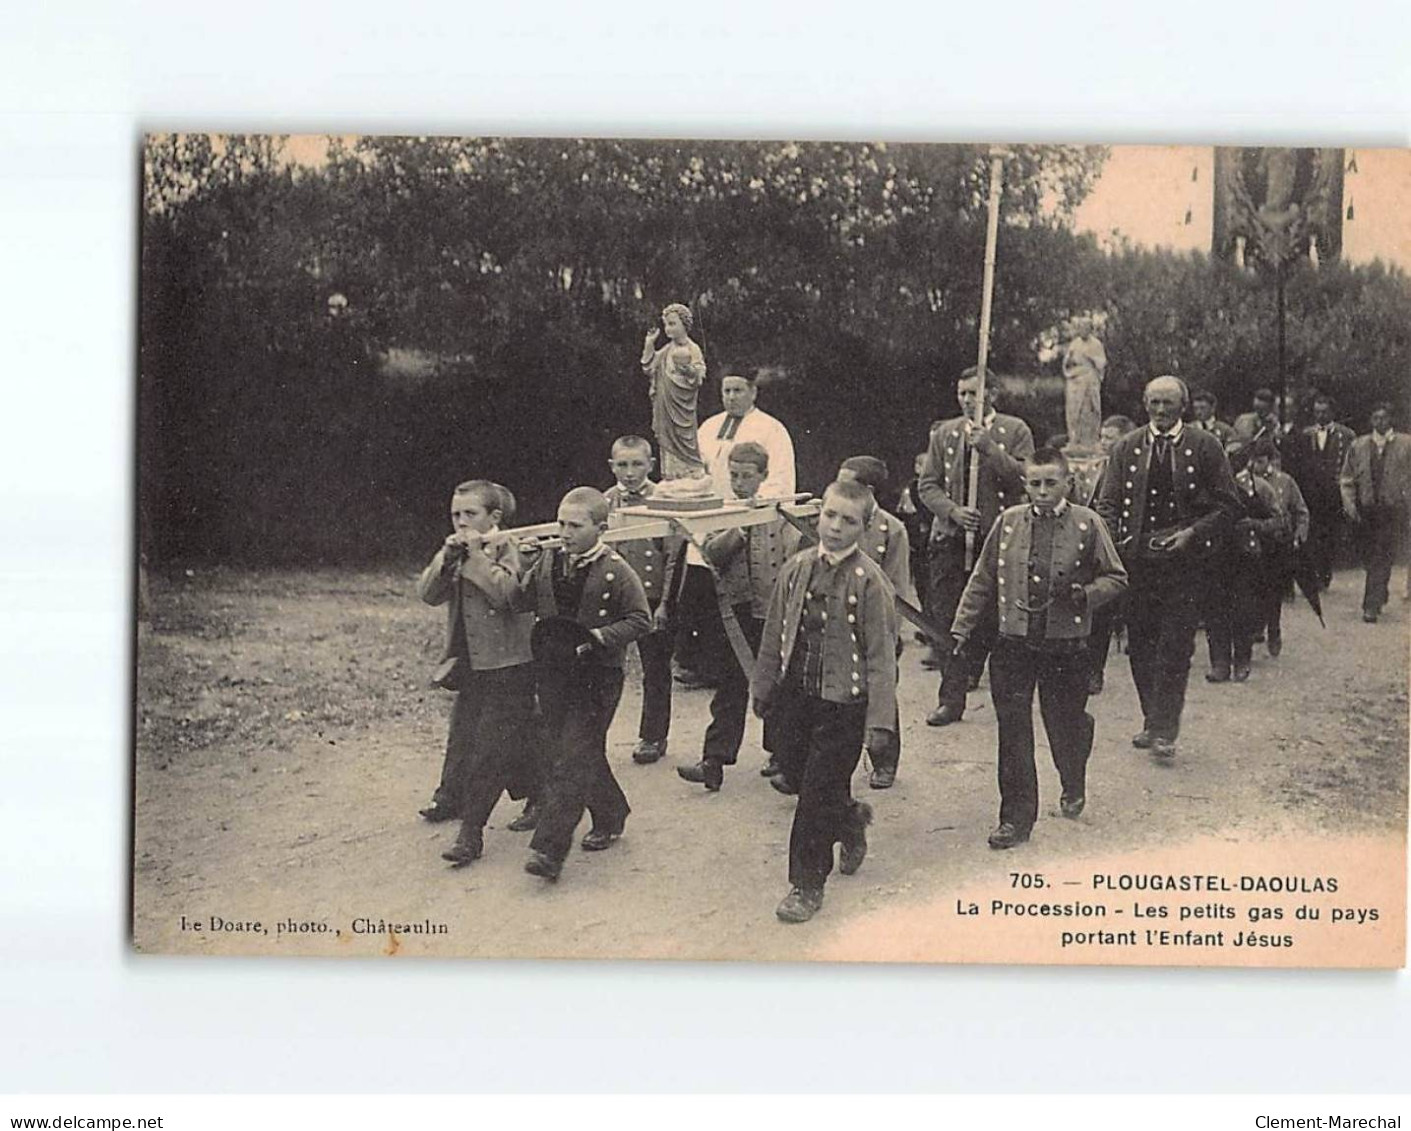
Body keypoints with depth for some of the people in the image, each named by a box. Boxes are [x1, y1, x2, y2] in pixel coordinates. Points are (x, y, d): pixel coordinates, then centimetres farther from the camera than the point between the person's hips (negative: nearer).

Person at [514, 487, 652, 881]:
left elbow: (641, 619, -8)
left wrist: (600, 636, -19)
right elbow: (521, 601, 9)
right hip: (553, 672, 6)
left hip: (597, 676, -6)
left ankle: (549, 849, -11)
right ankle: (610, 816, 37)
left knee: (572, 760, -9)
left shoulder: (615, 571, -10)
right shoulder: (548, 562, 5)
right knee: (583, 755, 15)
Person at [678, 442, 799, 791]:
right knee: (729, 688, 0)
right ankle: (714, 762, -3)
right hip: (732, 611, 1)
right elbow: (711, 554, -8)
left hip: (772, 609, -1)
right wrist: (736, 532, -22)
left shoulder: (779, 513, 2)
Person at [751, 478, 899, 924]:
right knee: (800, 780, 15)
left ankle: (807, 886, 15)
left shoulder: (869, 581, -12)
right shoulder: (796, 569, 2)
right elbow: (774, 635, 12)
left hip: (842, 703, -5)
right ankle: (852, 820, 45)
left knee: (818, 794, -1)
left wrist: (878, 720, -13)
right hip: (794, 697, 5)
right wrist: (762, 690, 16)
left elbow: (881, 654, -11)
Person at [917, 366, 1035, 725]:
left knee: (991, 618, 1)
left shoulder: (1015, 431, 5)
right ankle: (951, 698, 2)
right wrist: (953, 511, -8)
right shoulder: (944, 433, 13)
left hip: (998, 537, -2)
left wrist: (988, 447, -14)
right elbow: (928, 485, 9)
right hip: (951, 537, 2)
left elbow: (1024, 479, -6)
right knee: (947, 617, -2)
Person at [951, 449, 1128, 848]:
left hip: (1065, 646, -1)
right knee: (1013, 732, 1)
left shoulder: (1087, 524, -2)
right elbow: (982, 581, 9)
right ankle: (1016, 818, 11)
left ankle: (1073, 787, 43)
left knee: (1066, 725, 11)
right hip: (1013, 643, 1)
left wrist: (1083, 595, -15)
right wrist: (961, 629, 5)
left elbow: (1116, 579, 4)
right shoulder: (1008, 522, 2)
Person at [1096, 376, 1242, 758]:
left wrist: (1193, 533, -12)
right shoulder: (1126, 447, 10)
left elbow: (1228, 505, 2)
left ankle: (1165, 729, -2)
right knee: (1140, 644, 7)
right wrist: (1111, 541, -8)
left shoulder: (1205, 447, 2)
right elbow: (1107, 504, 10)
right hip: (1135, 558, 3)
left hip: (1183, 560, -3)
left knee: (1175, 646, -6)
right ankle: (1152, 720, 20)